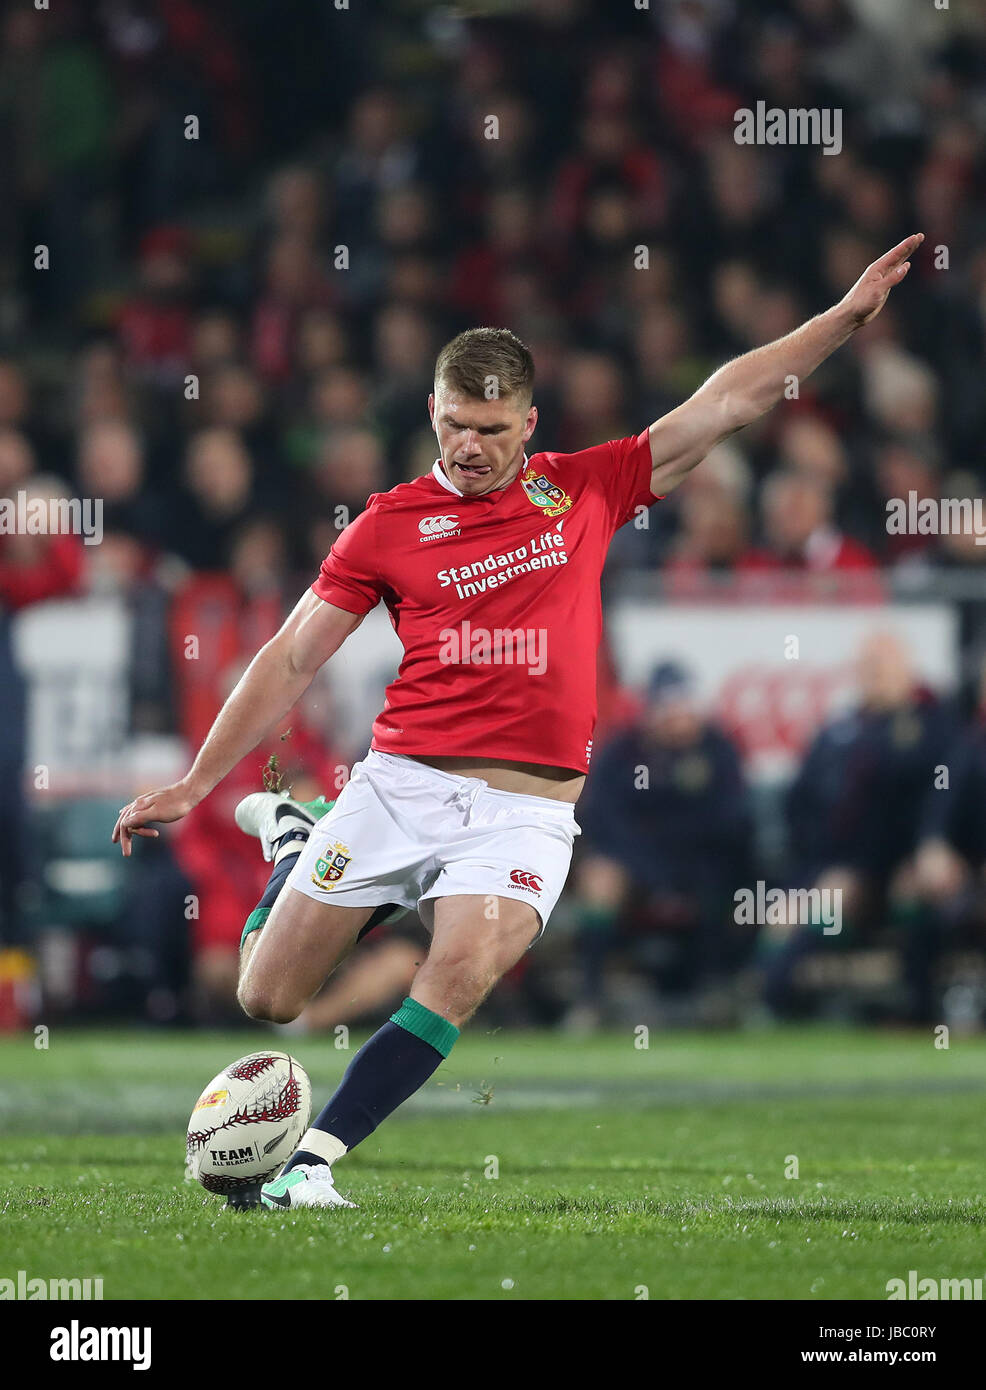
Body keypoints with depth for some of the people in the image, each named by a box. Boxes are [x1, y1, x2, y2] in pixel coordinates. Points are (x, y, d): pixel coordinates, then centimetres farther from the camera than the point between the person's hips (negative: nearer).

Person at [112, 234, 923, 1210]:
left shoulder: (585, 490, 8)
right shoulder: (391, 523, 4)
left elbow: (721, 404, 9)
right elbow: (292, 659, 7)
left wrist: (848, 317, 5)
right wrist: (194, 783, 4)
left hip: (526, 811, 0)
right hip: (399, 787, 0)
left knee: (461, 973, -27)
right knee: (266, 998, 4)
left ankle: (311, 1163, -21)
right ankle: (291, 844, 37)